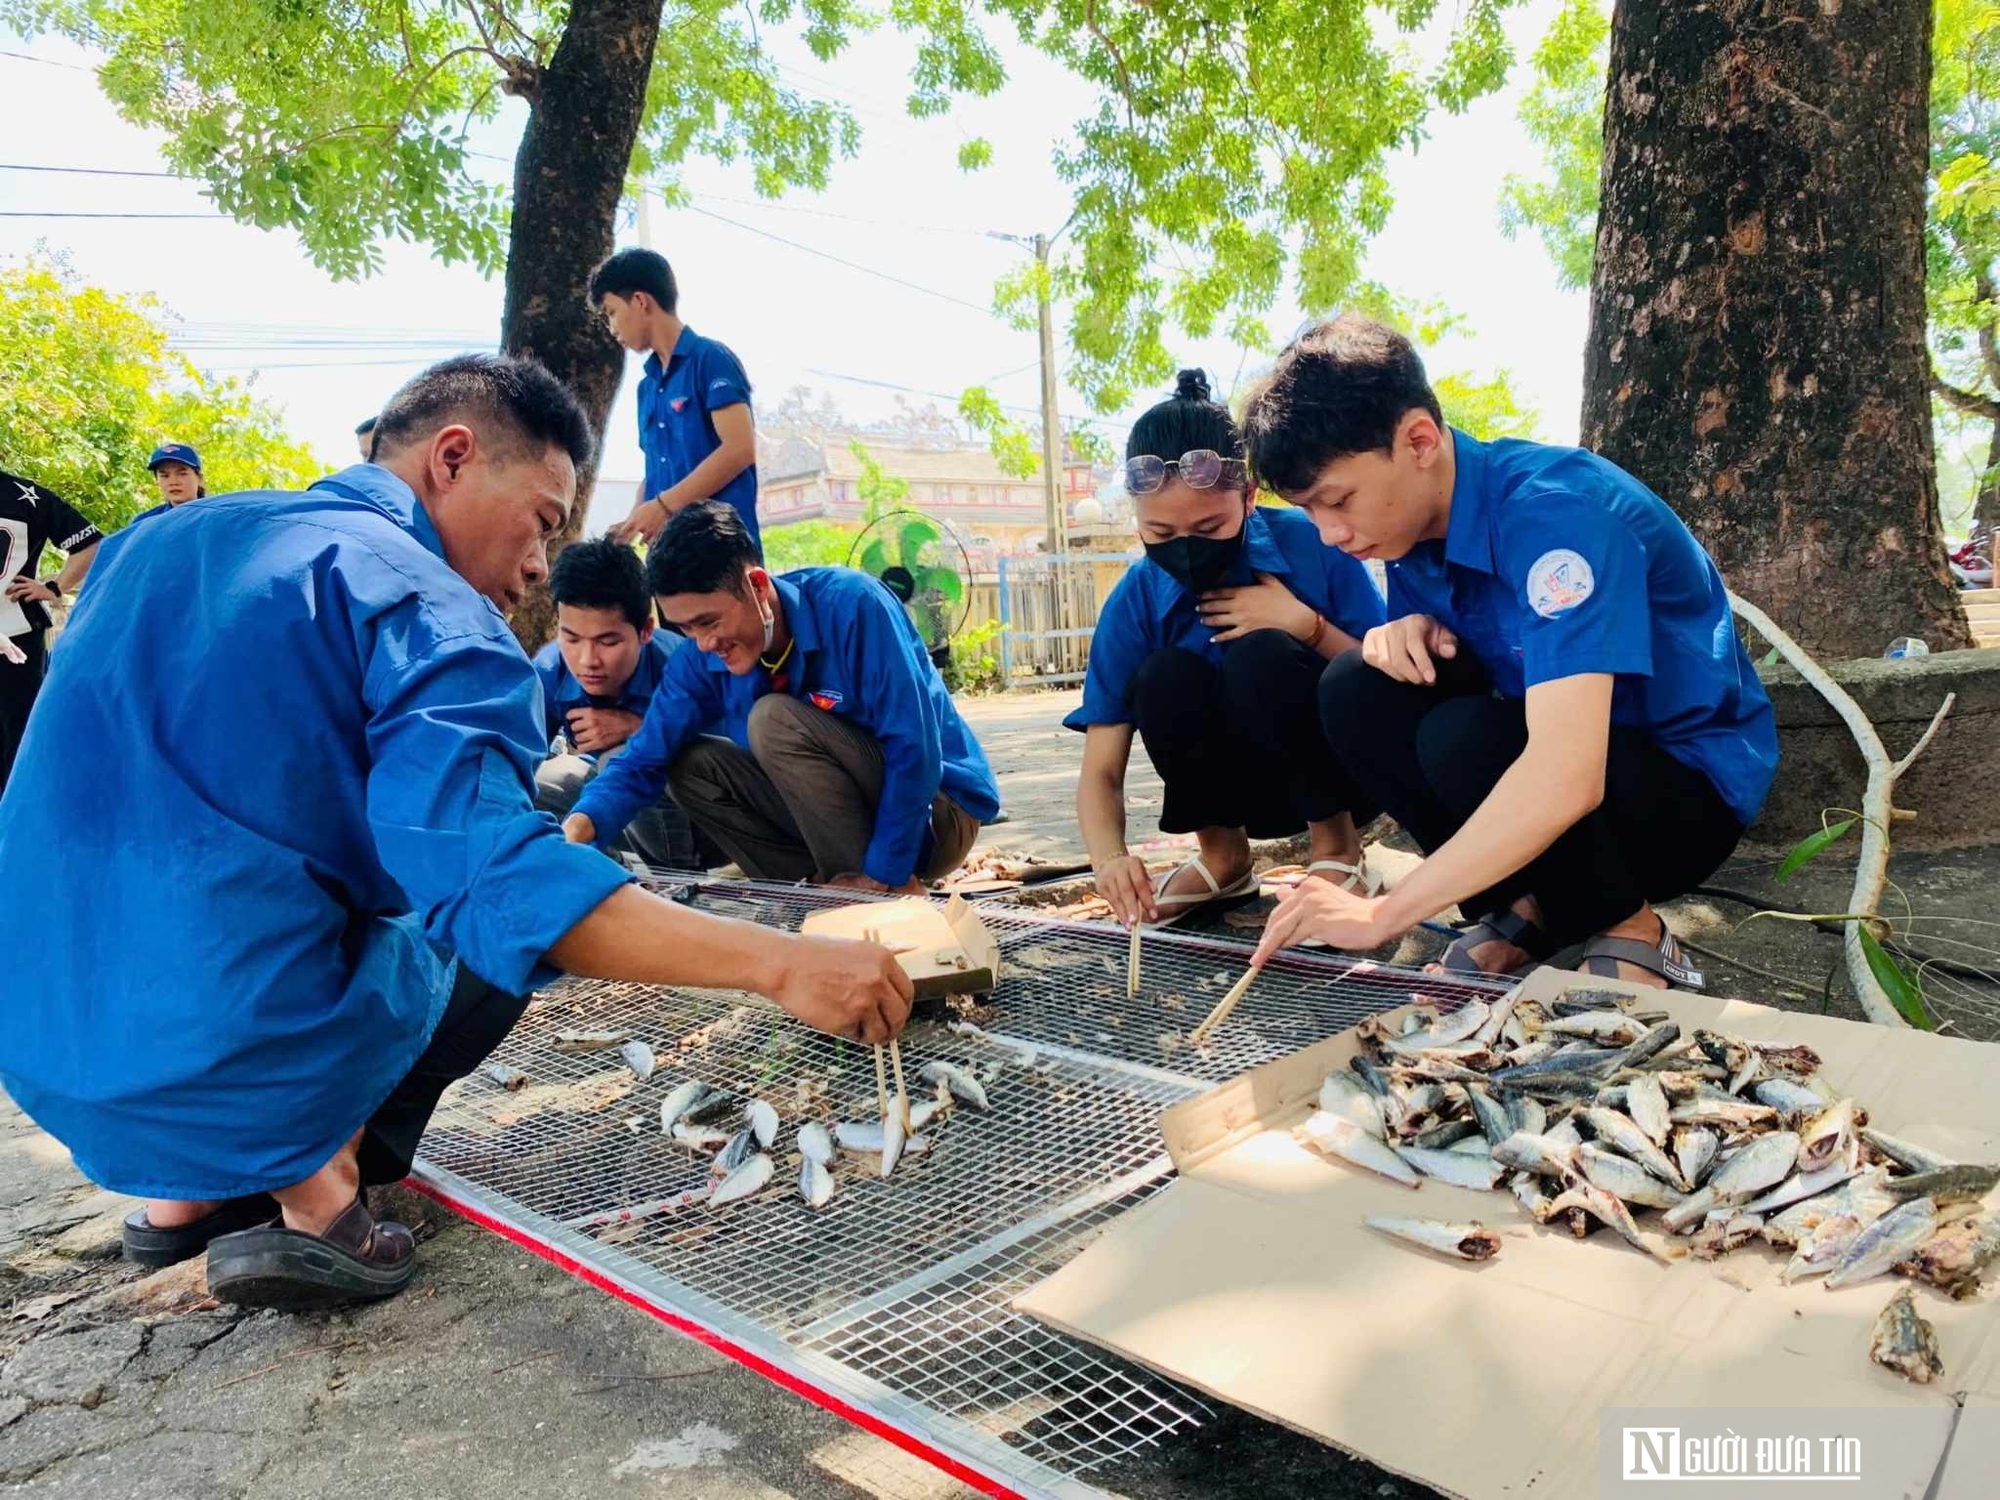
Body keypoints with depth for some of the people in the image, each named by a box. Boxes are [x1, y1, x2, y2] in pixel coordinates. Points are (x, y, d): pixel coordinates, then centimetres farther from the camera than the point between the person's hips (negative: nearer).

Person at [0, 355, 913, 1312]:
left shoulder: (157, 541, 12)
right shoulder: (424, 603, -13)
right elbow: (496, 878, -27)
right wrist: (781, 962, -27)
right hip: (239, 1069, -7)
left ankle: (187, 1186, 20)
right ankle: (313, 1185, 3)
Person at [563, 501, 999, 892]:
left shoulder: (850, 605, -25)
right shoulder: (702, 658, -6)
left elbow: (915, 749, -26)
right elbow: (644, 761, -7)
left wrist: (881, 876, -24)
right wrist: (579, 826, -27)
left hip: (936, 809, -7)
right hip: (844, 812, 7)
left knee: (773, 719, -24)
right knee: (692, 763, -6)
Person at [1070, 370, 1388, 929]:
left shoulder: (1310, 544, -18)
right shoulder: (1134, 603, -13)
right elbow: (1101, 769, -15)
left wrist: (1306, 624, -26)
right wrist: (1111, 858, -35)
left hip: (1347, 766, -2)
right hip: (1247, 788, 2)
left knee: (1260, 655, -30)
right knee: (1166, 676, -27)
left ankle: (1337, 849, -8)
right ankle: (1223, 855, -1)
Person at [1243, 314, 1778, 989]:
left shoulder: (1554, 510, -29)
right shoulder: (1417, 519, -5)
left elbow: (1567, 778, -40)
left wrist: (1384, 912, -39)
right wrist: (1410, 634, -19)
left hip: (1689, 790, -7)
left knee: (1466, 739, -33)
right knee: (1357, 692, -14)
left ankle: (1629, 929, -8)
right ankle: (1525, 906, -2)